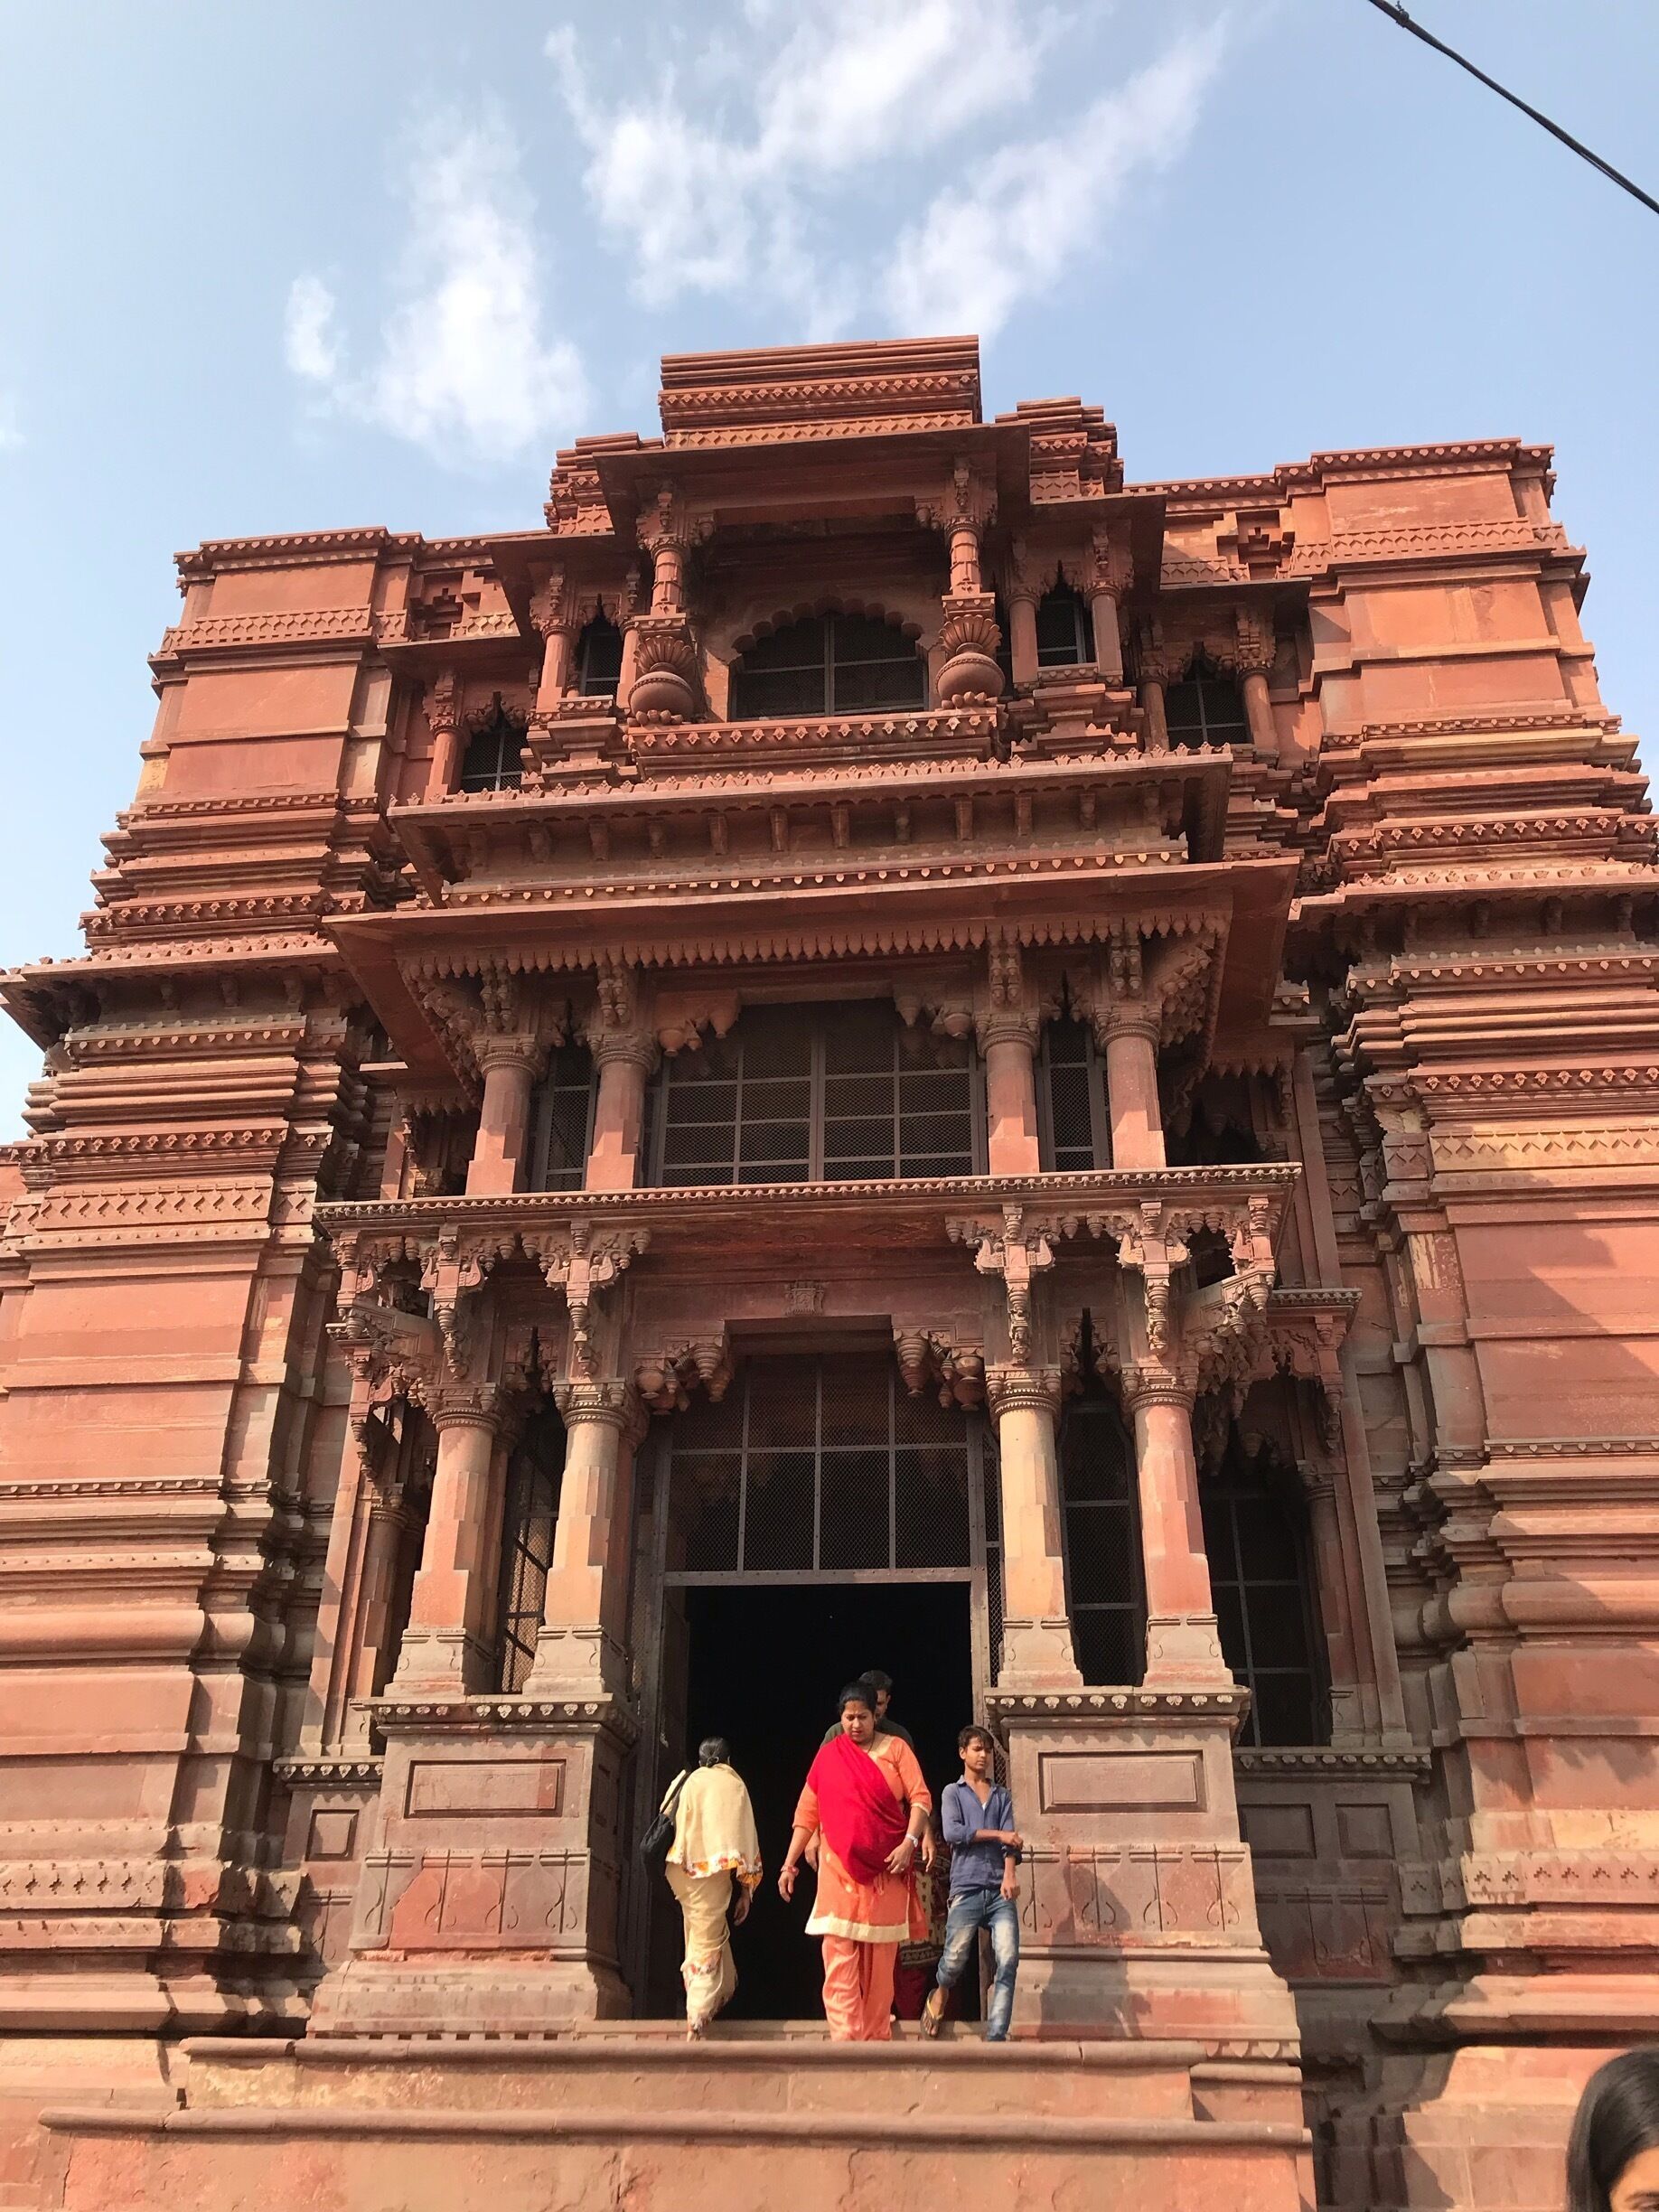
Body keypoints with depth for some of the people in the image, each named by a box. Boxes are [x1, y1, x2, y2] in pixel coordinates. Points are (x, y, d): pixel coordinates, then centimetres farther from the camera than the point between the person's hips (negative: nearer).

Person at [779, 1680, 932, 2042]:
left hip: (885, 1869, 0)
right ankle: (846, 2041, -13)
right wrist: (789, 1864, 4)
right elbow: (807, 1814, 8)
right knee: (840, 1959, -9)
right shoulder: (828, 1755, 7)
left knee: (881, 1960, 5)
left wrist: (910, 1841, -16)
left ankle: (876, 2040, 14)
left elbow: (920, 1798, -1)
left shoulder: (895, 1748, 5)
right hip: (840, 1867, 0)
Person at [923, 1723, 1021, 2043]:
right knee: (955, 1959, -9)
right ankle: (940, 1994, 25)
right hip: (967, 1888, -2)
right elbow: (952, 1832, -5)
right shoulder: (953, 1792, 13)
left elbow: (1010, 1838, 4)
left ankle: (996, 2037, -11)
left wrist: (1010, 1874, -14)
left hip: (1000, 1890, 2)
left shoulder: (1002, 1795, 20)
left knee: (1008, 1960, -12)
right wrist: (997, 1834, -7)